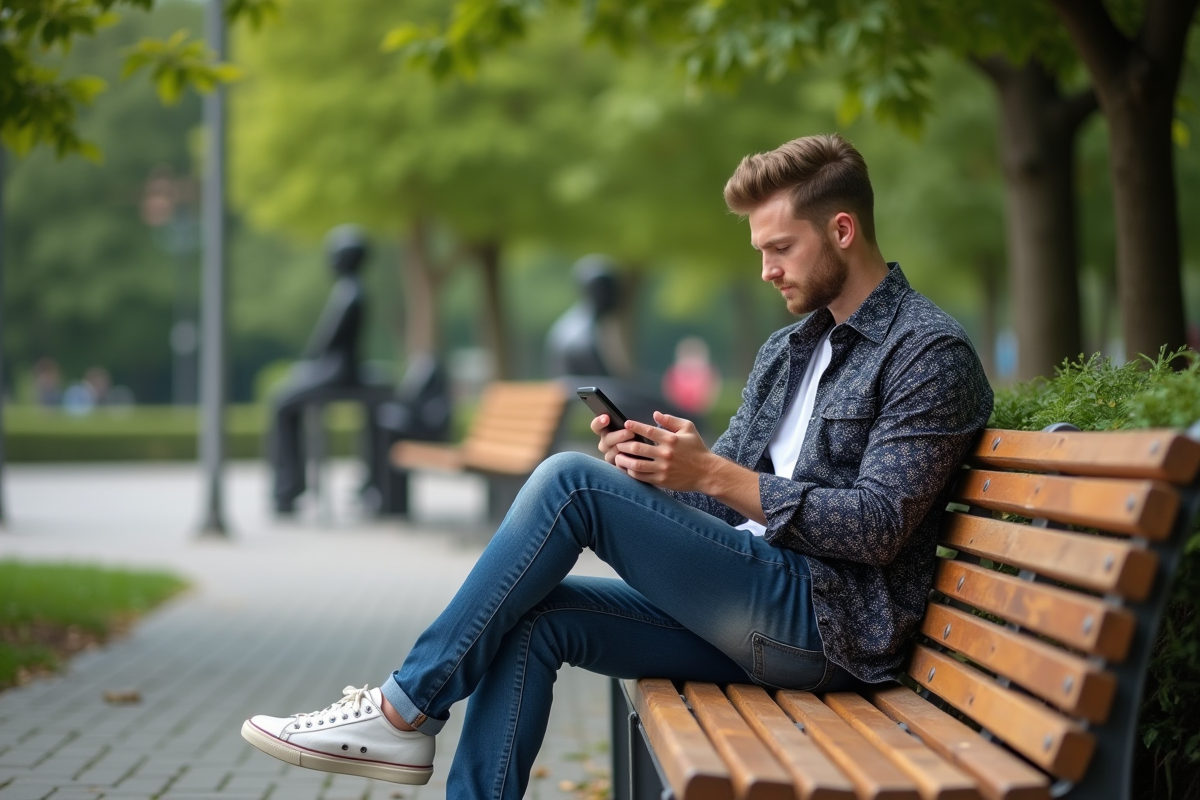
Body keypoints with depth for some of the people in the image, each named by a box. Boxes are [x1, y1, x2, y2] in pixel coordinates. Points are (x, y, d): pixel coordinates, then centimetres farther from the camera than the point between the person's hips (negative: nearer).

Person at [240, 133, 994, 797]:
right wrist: (653, 463, -5)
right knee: (534, 618, -11)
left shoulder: (931, 353, -6)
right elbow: (717, 501, 18)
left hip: (830, 624, -8)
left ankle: (407, 710, -10)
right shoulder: (791, 349, 21)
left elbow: (877, 527, -16)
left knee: (571, 481, -17)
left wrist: (714, 474, -18)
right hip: (757, 613, 9)